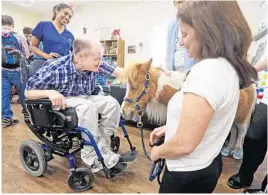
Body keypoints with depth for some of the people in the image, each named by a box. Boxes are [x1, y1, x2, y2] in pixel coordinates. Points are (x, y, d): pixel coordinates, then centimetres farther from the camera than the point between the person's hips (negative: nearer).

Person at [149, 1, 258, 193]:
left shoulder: (206, 70, -29)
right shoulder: (229, 68, 1)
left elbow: (184, 144, -29)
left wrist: (157, 152, -9)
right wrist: (170, 127, 10)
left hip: (188, 173, -8)